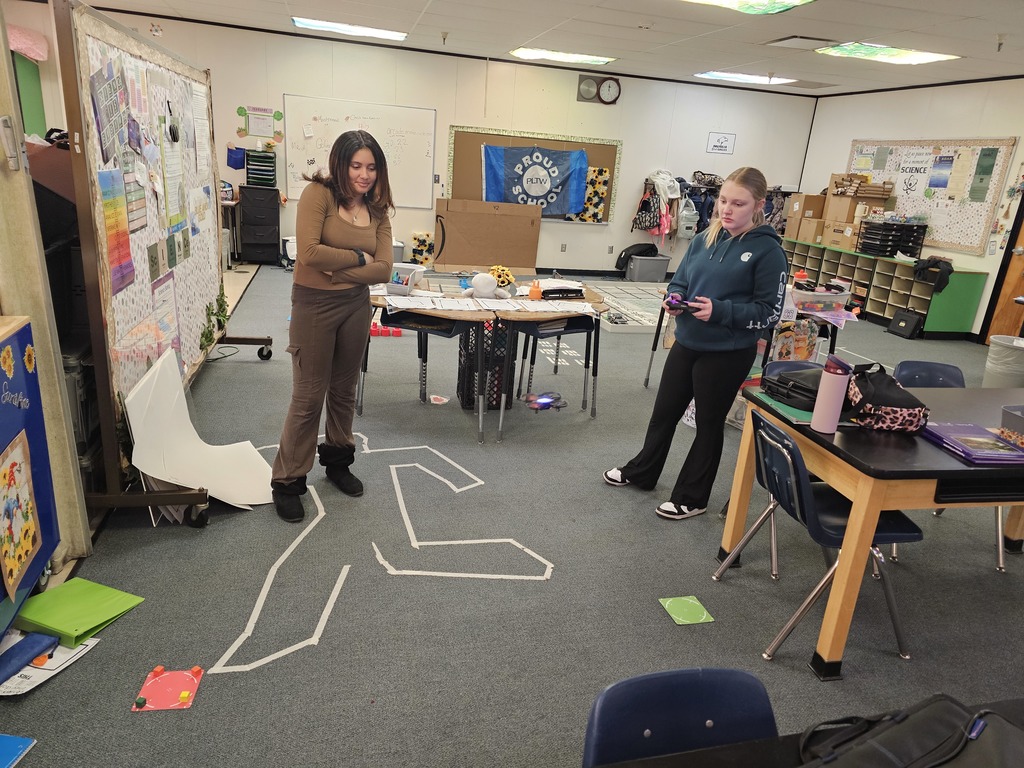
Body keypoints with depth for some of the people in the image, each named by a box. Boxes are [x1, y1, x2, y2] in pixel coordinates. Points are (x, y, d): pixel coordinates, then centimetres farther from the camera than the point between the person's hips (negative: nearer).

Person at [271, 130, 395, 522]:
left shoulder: (377, 210, 4)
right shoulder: (318, 194, -10)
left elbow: (383, 269, -6)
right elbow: (309, 252, -23)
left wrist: (337, 269, -17)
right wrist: (358, 258, -13)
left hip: (356, 306, 5)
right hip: (313, 305, -5)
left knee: (344, 391, 17)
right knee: (308, 396, 1)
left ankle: (338, 462, 37)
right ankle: (287, 482, 17)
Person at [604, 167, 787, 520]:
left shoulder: (768, 250, -12)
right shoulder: (704, 238, 3)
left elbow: (769, 312, -14)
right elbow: (679, 282, 10)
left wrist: (720, 310, -26)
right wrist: (673, 299, -13)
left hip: (727, 354, -5)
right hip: (687, 343, 6)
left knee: (709, 424, 11)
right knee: (664, 412, 19)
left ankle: (692, 497, 28)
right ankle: (641, 472, 40)